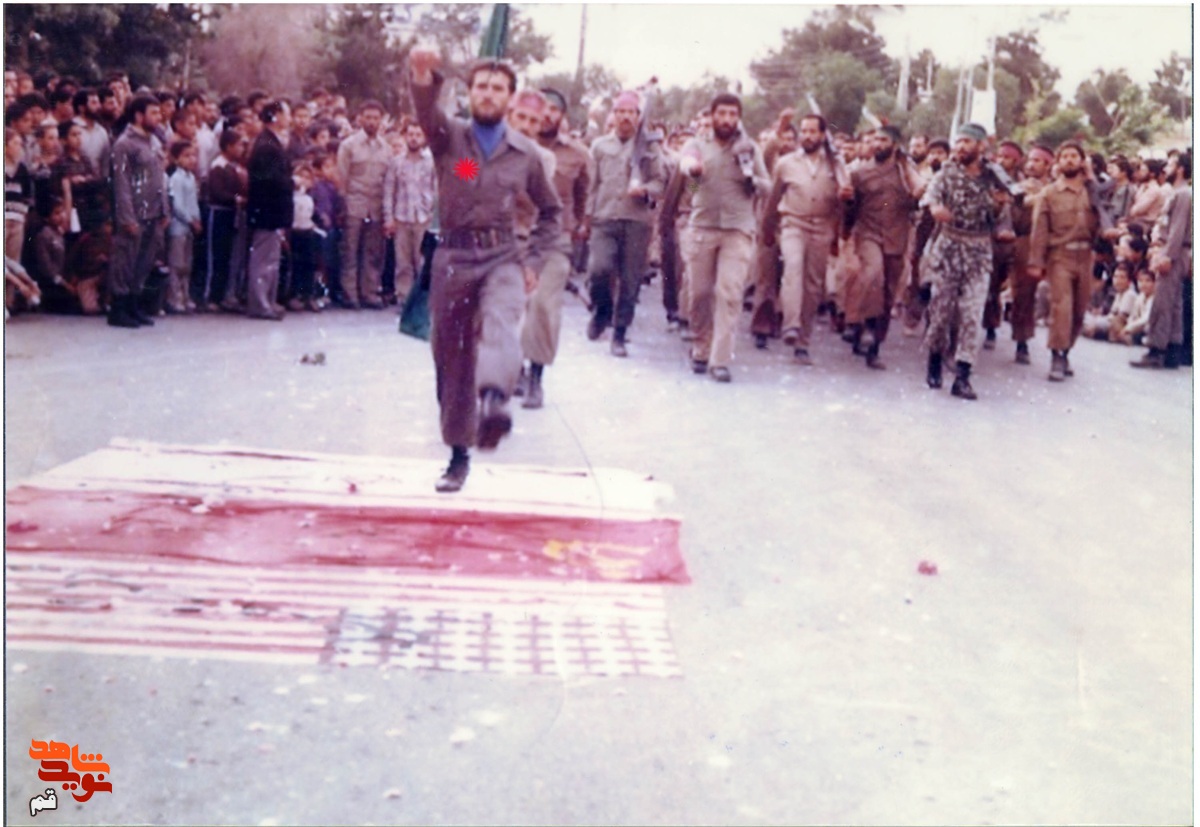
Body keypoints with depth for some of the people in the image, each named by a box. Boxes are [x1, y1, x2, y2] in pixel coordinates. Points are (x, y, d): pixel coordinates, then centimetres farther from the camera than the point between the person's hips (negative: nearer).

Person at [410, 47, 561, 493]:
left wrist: (532, 260, 5)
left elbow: (550, 211, 18)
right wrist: (424, 78, -44)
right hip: (453, 258, 1)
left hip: (503, 257, 0)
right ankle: (458, 454, 20)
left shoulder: (525, 153, 7)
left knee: (500, 322, -32)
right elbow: (427, 113, -21)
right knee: (451, 358, 6)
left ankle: (493, 402, -58)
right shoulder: (449, 136, 3)